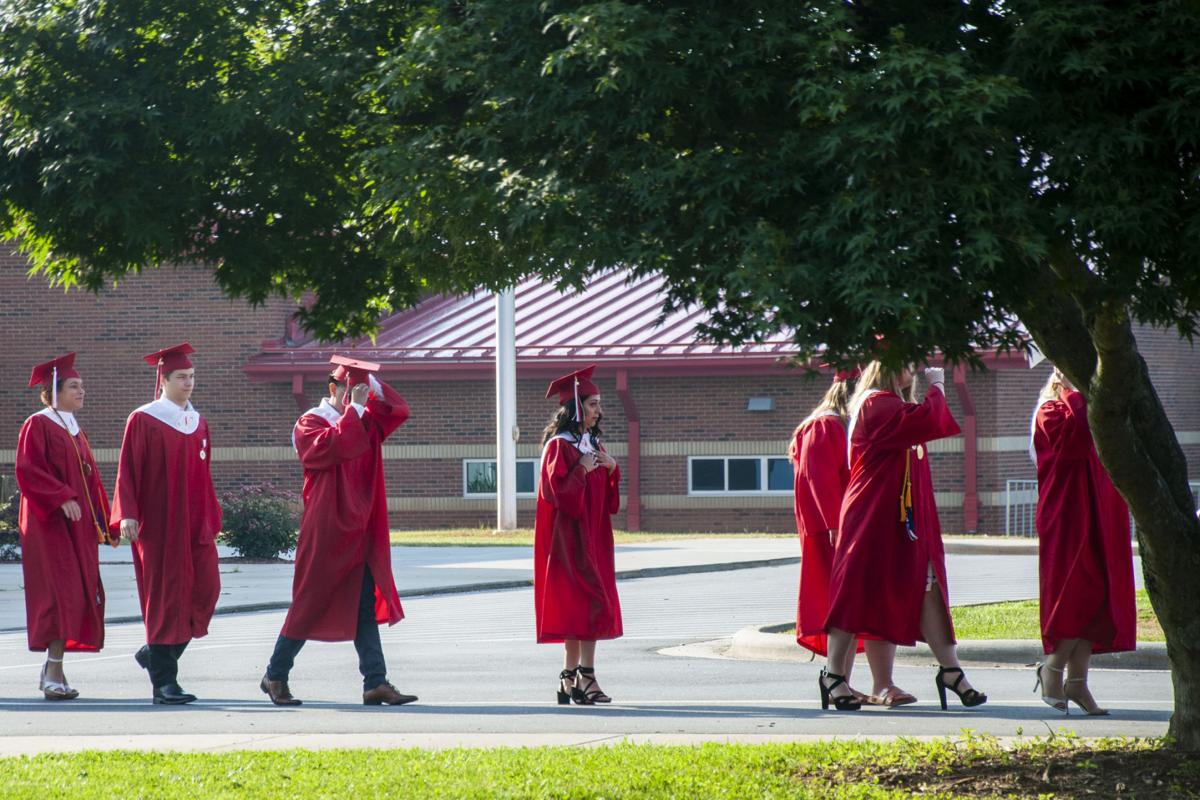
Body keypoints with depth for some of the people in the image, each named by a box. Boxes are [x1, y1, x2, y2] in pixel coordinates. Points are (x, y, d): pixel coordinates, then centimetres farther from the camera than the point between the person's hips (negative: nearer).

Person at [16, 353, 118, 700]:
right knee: (61, 593, -15)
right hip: (49, 524, -8)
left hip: (78, 526, 8)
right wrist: (62, 498, -26)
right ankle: (54, 673, -16)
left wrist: (104, 524, 15)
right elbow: (28, 472, -16)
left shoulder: (76, 431, 19)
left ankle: (52, 669, 10)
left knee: (80, 596, 4)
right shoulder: (37, 426, -5)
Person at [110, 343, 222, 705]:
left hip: (195, 523, 6)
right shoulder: (143, 421, -3)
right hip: (159, 522, -6)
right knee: (165, 597, -5)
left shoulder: (198, 422, 14)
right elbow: (128, 470, -6)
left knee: (205, 591, -2)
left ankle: (155, 654, 19)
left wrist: (212, 518, 15)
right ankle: (164, 682, 0)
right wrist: (127, 514, -15)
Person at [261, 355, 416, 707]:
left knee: (366, 607, 2)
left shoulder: (366, 423, 14)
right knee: (311, 605, 0)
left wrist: (373, 385, -2)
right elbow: (333, 446, -24)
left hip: (360, 533, 6)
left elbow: (399, 410, 9)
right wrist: (354, 410, -18)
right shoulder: (310, 424, -6)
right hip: (325, 534, -6)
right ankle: (275, 676, 13)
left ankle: (375, 682, 0)